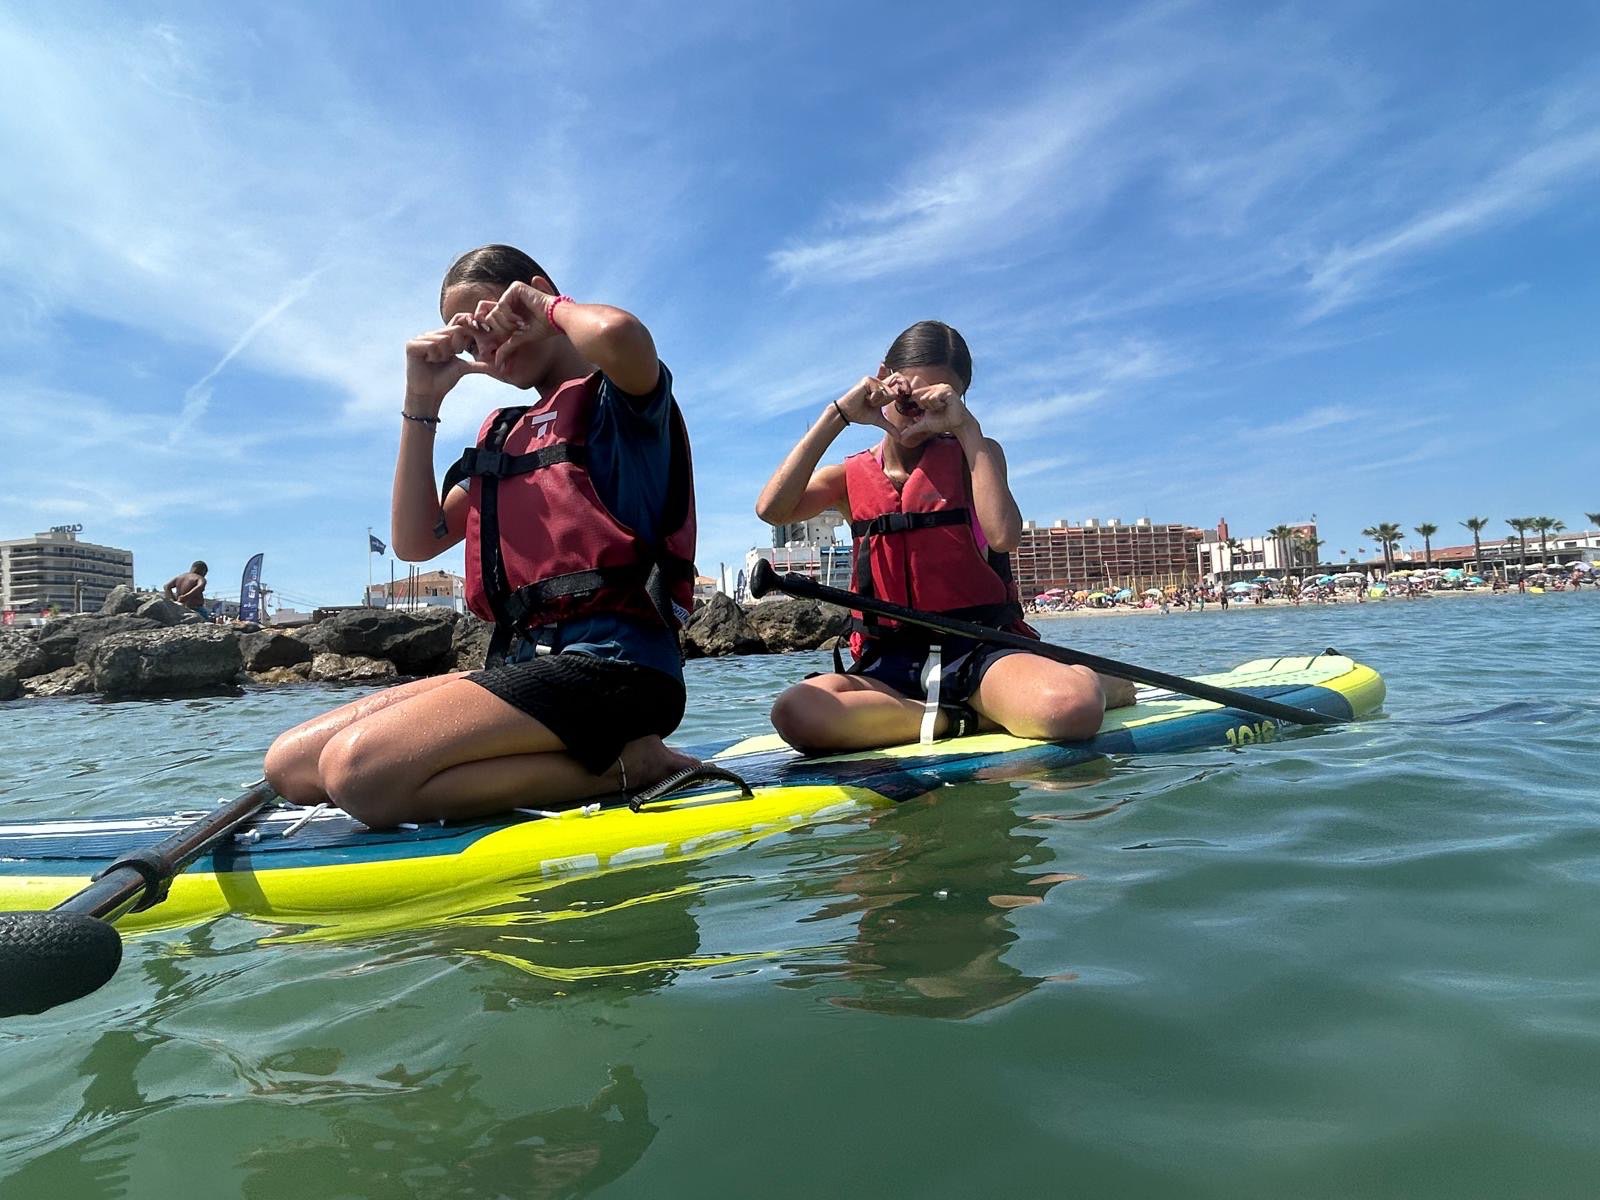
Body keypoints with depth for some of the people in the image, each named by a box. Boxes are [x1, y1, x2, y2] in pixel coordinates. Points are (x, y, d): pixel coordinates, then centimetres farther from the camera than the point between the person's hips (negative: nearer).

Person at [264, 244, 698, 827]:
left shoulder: (620, 396, 2)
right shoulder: (504, 434, 25)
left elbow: (618, 332, -25)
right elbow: (415, 541, 18)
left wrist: (554, 308, -1)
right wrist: (421, 402, 13)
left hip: (611, 666, -9)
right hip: (526, 663, 9)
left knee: (358, 768, -25)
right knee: (289, 764, 1)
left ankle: (623, 767, -13)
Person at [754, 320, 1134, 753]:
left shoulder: (972, 454, 10)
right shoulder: (851, 476, 13)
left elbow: (1003, 535, -12)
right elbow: (772, 510, -7)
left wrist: (966, 426, -10)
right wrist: (837, 416, -8)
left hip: (979, 652, -1)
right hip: (889, 665, 2)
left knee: (1070, 704, -35)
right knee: (795, 712, -31)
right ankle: (975, 719, -19)